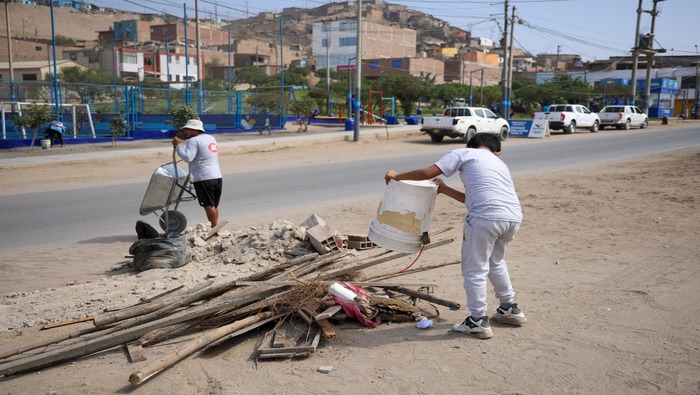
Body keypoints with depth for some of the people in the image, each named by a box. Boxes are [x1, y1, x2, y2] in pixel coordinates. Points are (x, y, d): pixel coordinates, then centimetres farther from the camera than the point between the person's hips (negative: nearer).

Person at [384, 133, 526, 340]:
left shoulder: (463, 153, 13)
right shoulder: (499, 162, 31)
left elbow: (427, 173, 4)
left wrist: (398, 175, 17)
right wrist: (445, 189, 34)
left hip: (487, 217, -7)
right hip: (514, 216, 7)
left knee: (474, 270, 9)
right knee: (495, 261, 30)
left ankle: (478, 322, 16)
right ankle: (510, 309, 39)